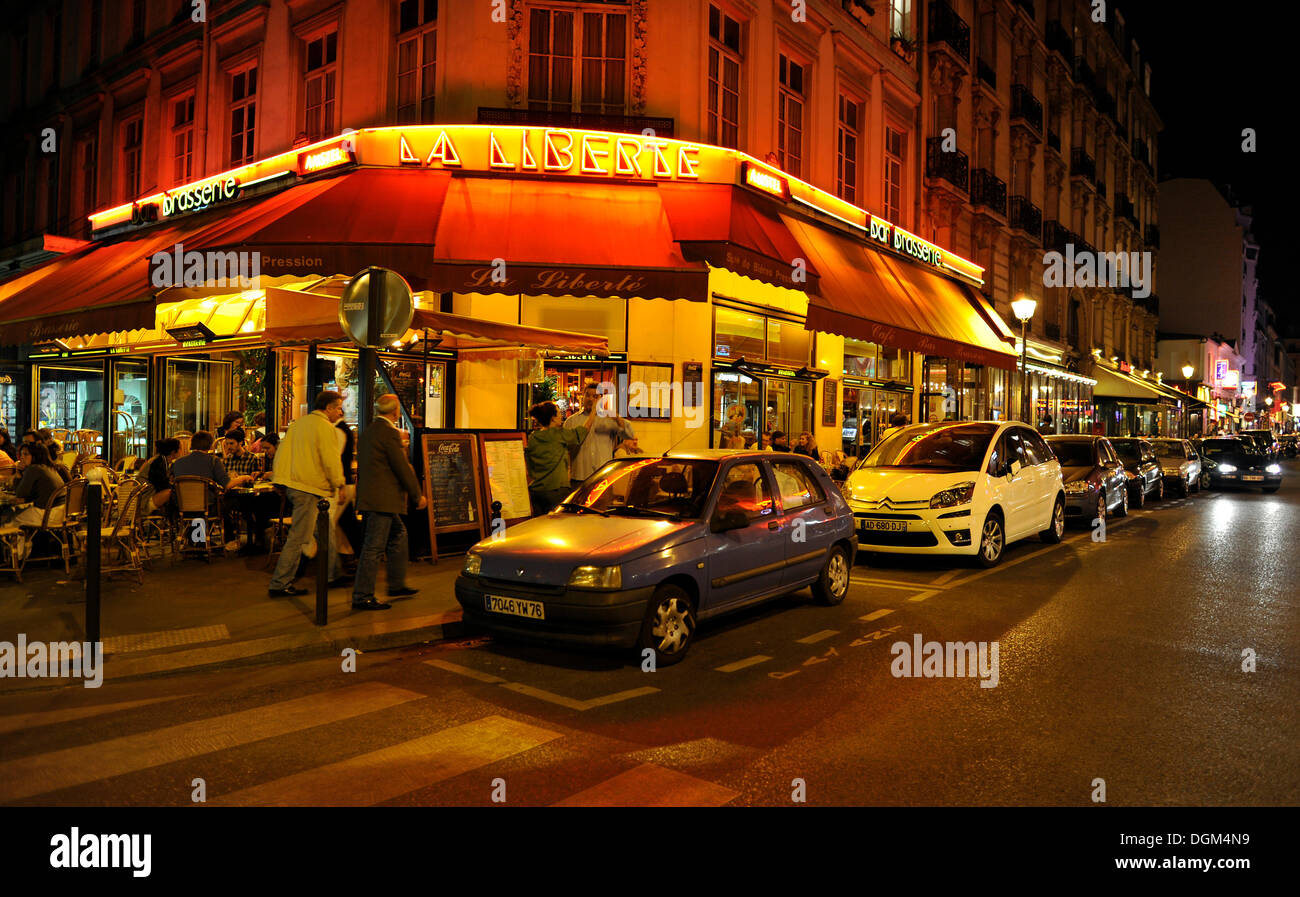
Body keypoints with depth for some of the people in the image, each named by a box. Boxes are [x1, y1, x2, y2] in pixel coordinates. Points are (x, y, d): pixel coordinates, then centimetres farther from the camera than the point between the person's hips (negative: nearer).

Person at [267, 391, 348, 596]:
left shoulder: (298, 423, 15)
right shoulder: (325, 427, -12)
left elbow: (282, 452, 16)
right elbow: (331, 461, -16)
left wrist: (282, 479, 21)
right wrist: (338, 484, -3)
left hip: (294, 485, 10)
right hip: (310, 489, -10)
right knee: (298, 538, -5)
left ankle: (333, 575, 27)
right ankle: (279, 585, -1)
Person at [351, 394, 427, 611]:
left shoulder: (368, 432, 15)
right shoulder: (389, 432, -15)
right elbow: (403, 467, -15)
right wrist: (418, 495, -5)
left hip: (370, 496, 10)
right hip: (382, 500, -10)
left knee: (398, 534, 20)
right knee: (374, 547, -6)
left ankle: (396, 585, 28)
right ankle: (362, 596, -2)